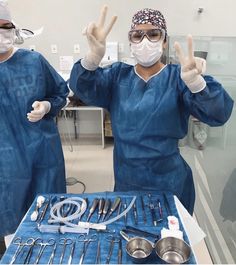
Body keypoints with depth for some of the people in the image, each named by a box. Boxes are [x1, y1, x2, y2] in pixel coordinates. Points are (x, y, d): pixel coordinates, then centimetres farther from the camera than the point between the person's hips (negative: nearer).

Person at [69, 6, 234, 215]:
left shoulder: (177, 77, -9)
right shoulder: (118, 75, 0)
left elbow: (218, 114, -22)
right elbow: (83, 88, -16)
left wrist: (195, 81, -43)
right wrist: (94, 56, -37)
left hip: (168, 183, -2)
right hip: (125, 181, 3)